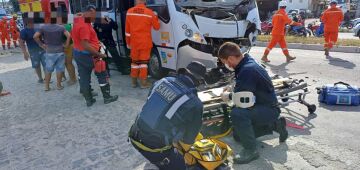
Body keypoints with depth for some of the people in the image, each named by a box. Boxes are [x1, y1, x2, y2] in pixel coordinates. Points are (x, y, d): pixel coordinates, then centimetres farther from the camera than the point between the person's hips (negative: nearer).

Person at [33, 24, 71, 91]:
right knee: (60, 69, 9)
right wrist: (66, 44, -6)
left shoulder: (43, 27, -2)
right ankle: (58, 85, 16)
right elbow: (68, 35, -18)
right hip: (60, 51, -1)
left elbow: (35, 36, -12)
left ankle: (47, 86, 17)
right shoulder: (61, 27, -4)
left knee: (48, 70, 11)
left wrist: (41, 44, 0)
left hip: (49, 52, 1)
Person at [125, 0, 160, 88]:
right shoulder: (150, 13, -8)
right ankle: (143, 83, 3)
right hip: (145, 42, -2)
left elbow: (127, 29, 4)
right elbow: (157, 27, 3)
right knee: (143, 61, 2)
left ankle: (134, 82, 19)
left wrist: (128, 42, 12)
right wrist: (155, 17, 19)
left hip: (134, 42, 3)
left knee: (135, 61, 13)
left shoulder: (129, 12, 0)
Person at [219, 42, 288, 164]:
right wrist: (231, 92, 4)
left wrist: (228, 96, -11)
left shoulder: (247, 70, -30)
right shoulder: (248, 63, 1)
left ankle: (251, 150, -17)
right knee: (238, 135, 18)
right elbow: (243, 90, 19)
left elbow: (241, 100, -31)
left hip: (269, 109, -10)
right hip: (261, 106, 10)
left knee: (237, 113, -36)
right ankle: (275, 124, 23)